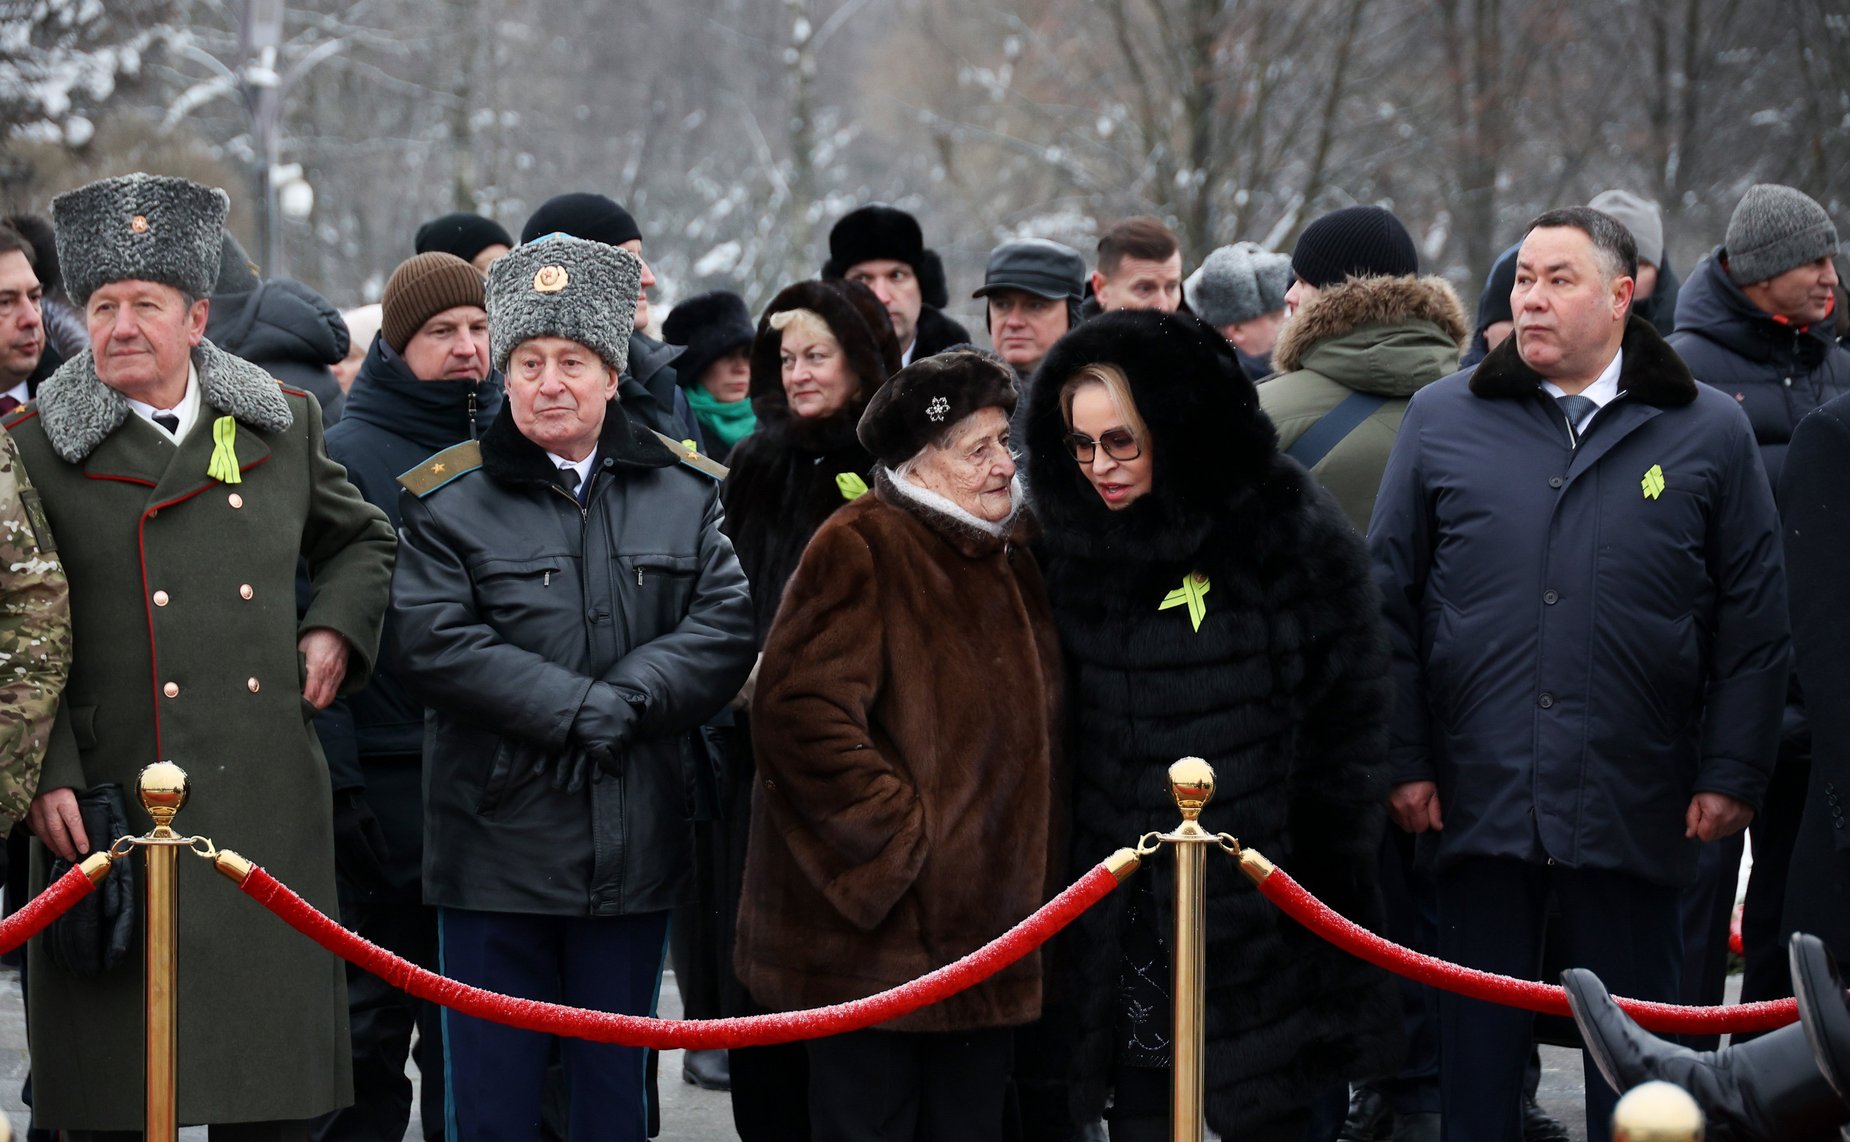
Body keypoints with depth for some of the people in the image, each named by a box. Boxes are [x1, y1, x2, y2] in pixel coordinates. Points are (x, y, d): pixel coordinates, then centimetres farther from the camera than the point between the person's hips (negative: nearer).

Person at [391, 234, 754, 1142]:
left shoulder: (683, 495, 9)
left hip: (634, 851, 3)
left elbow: (729, 623, -1)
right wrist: (576, 709, -17)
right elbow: (435, 647, -12)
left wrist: (628, 700, -16)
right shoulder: (448, 500, -1)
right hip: (498, 843, -3)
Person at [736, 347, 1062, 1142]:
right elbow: (801, 716, -22)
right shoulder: (859, 551, -12)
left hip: (988, 935, 8)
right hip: (875, 930, -8)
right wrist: (901, 831, -19)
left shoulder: (1008, 563, 15)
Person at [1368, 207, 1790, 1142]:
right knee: (1477, 1038, 8)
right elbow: (1389, 600, 7)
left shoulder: (1707, 433, 4)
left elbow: (1753, 620, 4)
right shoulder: (1443, 421, 6)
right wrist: (1403, 759, 1)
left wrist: (1732, 774, -1)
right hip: (1479, 799, 1)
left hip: (1636, 809, -1)